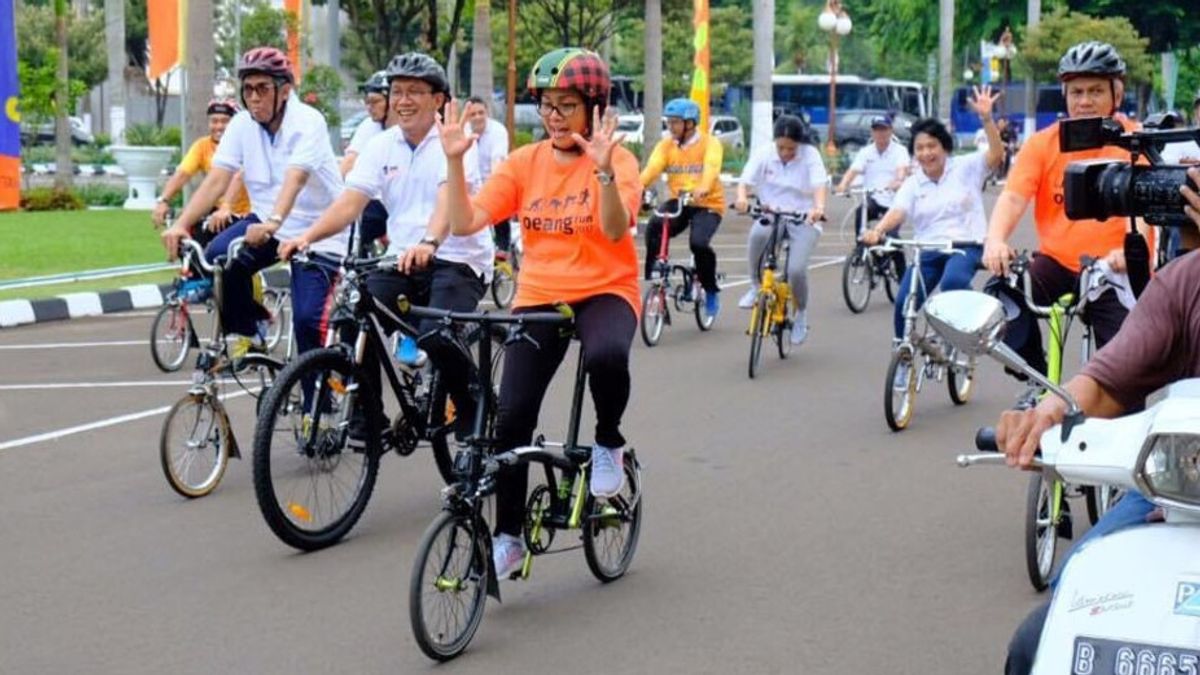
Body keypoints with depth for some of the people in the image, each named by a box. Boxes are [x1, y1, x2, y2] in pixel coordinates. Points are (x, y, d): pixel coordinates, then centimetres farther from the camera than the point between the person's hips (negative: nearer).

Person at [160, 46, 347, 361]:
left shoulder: (308, 122, -18)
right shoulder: (242, 125, -3)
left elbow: (294, 179, -34)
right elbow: (216, 179, -11)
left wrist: (273, 223, -51)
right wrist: (182, 223, -25)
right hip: (265, 221, 5)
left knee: (309, 318, -17)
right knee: (217, 257, -23)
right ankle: (244, 333, -1)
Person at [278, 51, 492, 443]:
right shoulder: (382, 146, 8)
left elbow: (449, 199, -26)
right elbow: (350, 202, -2)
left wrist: (429, 243, -46)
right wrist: (307, 236, -20)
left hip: (456, 259, -5)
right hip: (401, 259, 5)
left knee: (436, 337, -28)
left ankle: (474, 417, -2)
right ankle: (367, 420, -1)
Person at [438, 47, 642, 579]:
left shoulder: (616, 160, -6)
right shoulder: (524, 163, 3)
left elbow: (616, 230, -24)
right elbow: (465, 222, -5)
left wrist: (603, 171, -39)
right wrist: (455, 160, -18)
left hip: (604, 292, -3)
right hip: (538, 297, 3)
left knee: (606, 357, -38)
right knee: (511, 416, -9)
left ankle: (609, 442, -5)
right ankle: (508, 537, 7)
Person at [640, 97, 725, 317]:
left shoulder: (710, 143, -5)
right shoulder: (666, 145, 5)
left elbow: (712, 168, -25)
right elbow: (652, 168, -12)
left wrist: (703, 188, -47)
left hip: (707, 204, -3)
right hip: (678, 202, 3)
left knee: (699, 243, -28)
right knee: (654, 228, -27)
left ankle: (711, 290, -1)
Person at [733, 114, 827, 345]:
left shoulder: (810, 155, -11)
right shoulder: (763, 153, -6)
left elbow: (820, 184, -25)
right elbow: (745, 180, -15)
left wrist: (819, 207, -47)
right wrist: (742, 197, -39)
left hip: (803, 220, -1)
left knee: (796, 270, -21)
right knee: (757, 234, -35)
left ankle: (801, 313, 11)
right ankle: (757, 286, -9)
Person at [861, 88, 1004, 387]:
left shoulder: (966, 168, 3)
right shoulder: (912, 184, 8)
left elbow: (996, 154, -13)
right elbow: (897, 211, -9)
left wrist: (986, 119, -27)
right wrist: (878, 230, -31)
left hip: (966, 245, -3)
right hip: (927, 250, 3)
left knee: (953, 281, -37)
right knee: (903, 302, -16)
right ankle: (903, 361, 4)